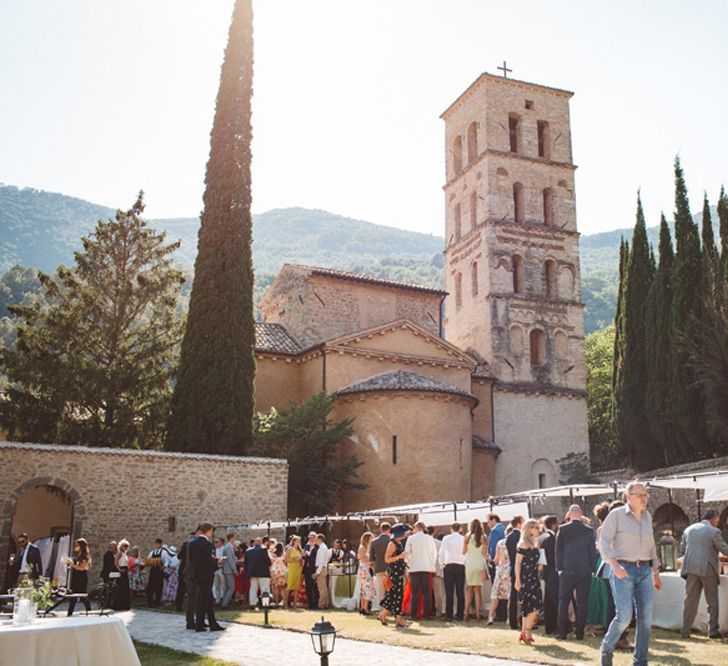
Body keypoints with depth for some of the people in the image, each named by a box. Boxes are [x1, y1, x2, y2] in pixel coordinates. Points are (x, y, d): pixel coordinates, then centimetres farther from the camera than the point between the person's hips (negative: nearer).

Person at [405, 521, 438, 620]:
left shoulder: (411, 538, -1)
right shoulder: (430, 538, 4)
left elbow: (407, 552, -2)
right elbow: (434, 553, 7)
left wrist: (409, 563, 11)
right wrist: (432, 565, 16)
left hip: (414, 568, -1)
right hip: (427, 568, 1)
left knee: (414, 592, 3)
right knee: (426, 592, 5)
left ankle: (413, 614, 2)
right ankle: (427, 614, 2)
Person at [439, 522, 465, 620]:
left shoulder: (446, 538, 0)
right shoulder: (464, 539, 3)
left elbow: (442, 552, -4)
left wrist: (443, 563, 7)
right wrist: (465, 562, 13)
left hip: (449, 566, -1)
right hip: (461, 566, 1)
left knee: (449, 592, 1)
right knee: (460, 592, 5)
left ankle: (449, 614, -2)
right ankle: (460, 614, 4)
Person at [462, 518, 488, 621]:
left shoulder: (467, 537, -2)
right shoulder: (484, 538, -1)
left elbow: (464, 552, 3)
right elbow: (485, 553, -1)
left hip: (469, 563, 0)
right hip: (480, 563, 0)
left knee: (469, 589, 8)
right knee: (478, 589, 5)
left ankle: (466, 612, 1)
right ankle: (478, 613, 1)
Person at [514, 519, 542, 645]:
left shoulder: (535, 544, 17)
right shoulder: (523, 543, -7)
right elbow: (518, 563, -11)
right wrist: (517, 580, -16)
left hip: (533, 578, 8)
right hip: (525, 579, -8)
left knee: (528, 608, 7)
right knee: (534, 607, -13)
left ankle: (525, 633, 11)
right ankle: (526, 633, -4)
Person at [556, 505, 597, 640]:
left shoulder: (562, 529, -4)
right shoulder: (589, 531, -2)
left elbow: (558, 550, 0)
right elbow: (593, 551, 3)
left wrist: (559, 568, 7)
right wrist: (592, 569, 10)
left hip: (567, 571, -1)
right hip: (585, 571, 1)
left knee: (564, 601, 7)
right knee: (582, 602, 7)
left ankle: (561, 632, 5)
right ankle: (579, 632, 6)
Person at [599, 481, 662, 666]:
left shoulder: (647, 516, 12)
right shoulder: (617, 514, -5)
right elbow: (604, 542, -10)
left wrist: (656, 573, 20)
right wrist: (615, 565, -23)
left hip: (645, 571, 6)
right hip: (623, 571, -6)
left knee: (645, 619, 2)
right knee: (624, 616, -13)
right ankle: (606, 649, 12)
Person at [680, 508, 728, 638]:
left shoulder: (689, 529, 9)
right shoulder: (714, 531, -9)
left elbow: (682, 547, 15)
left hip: (691, 569, 5)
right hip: (707, 569, -5)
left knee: (690, 600, 8)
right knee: (712, 601, 9)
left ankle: (685, 631, 7)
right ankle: (713, 631, 11)